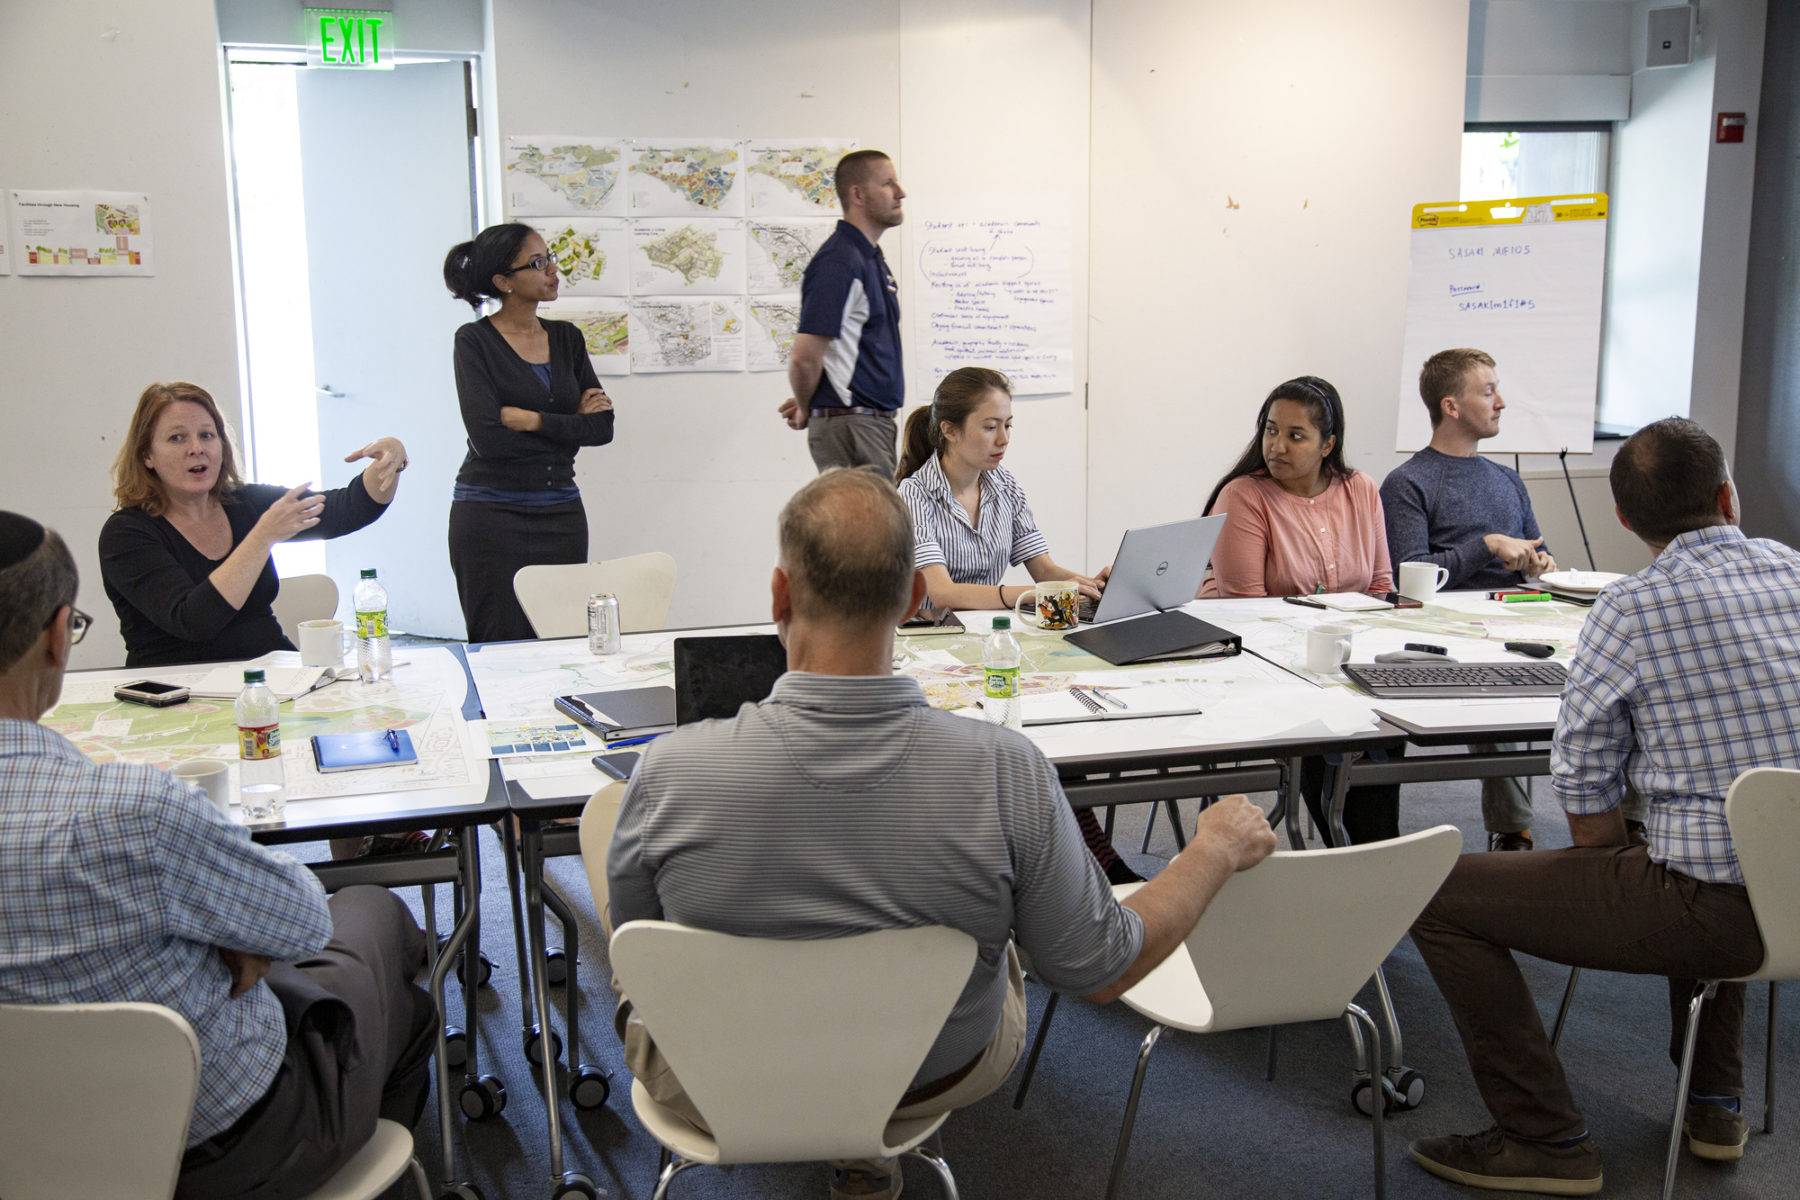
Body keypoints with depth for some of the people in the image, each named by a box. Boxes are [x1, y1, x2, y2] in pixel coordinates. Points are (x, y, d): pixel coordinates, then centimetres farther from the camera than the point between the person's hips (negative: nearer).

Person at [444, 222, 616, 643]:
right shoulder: (475, 341, -5)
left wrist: (531, 419, -12)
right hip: (492, 516, -5)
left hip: (561, 513, 5)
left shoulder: (566, 337, 10)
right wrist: (570, 424, -7)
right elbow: (488, 438, -17)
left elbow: (602, 427, 1)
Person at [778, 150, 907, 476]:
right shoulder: (838, 262, -16)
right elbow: (804, 357, -22)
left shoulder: (872, 259, 17)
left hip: (874, 423, 10)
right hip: (849, 426, -10)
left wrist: (809, 406, 11)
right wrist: (807, 410, -3)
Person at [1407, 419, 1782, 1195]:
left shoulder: (1630, 610, -10)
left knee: (1441, 896, -1)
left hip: (1722, 911, -7)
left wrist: (1627, 868, 15)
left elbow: (1589, 805, -5)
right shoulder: (1789, 571, 5)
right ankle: (1714, 1102, 41)